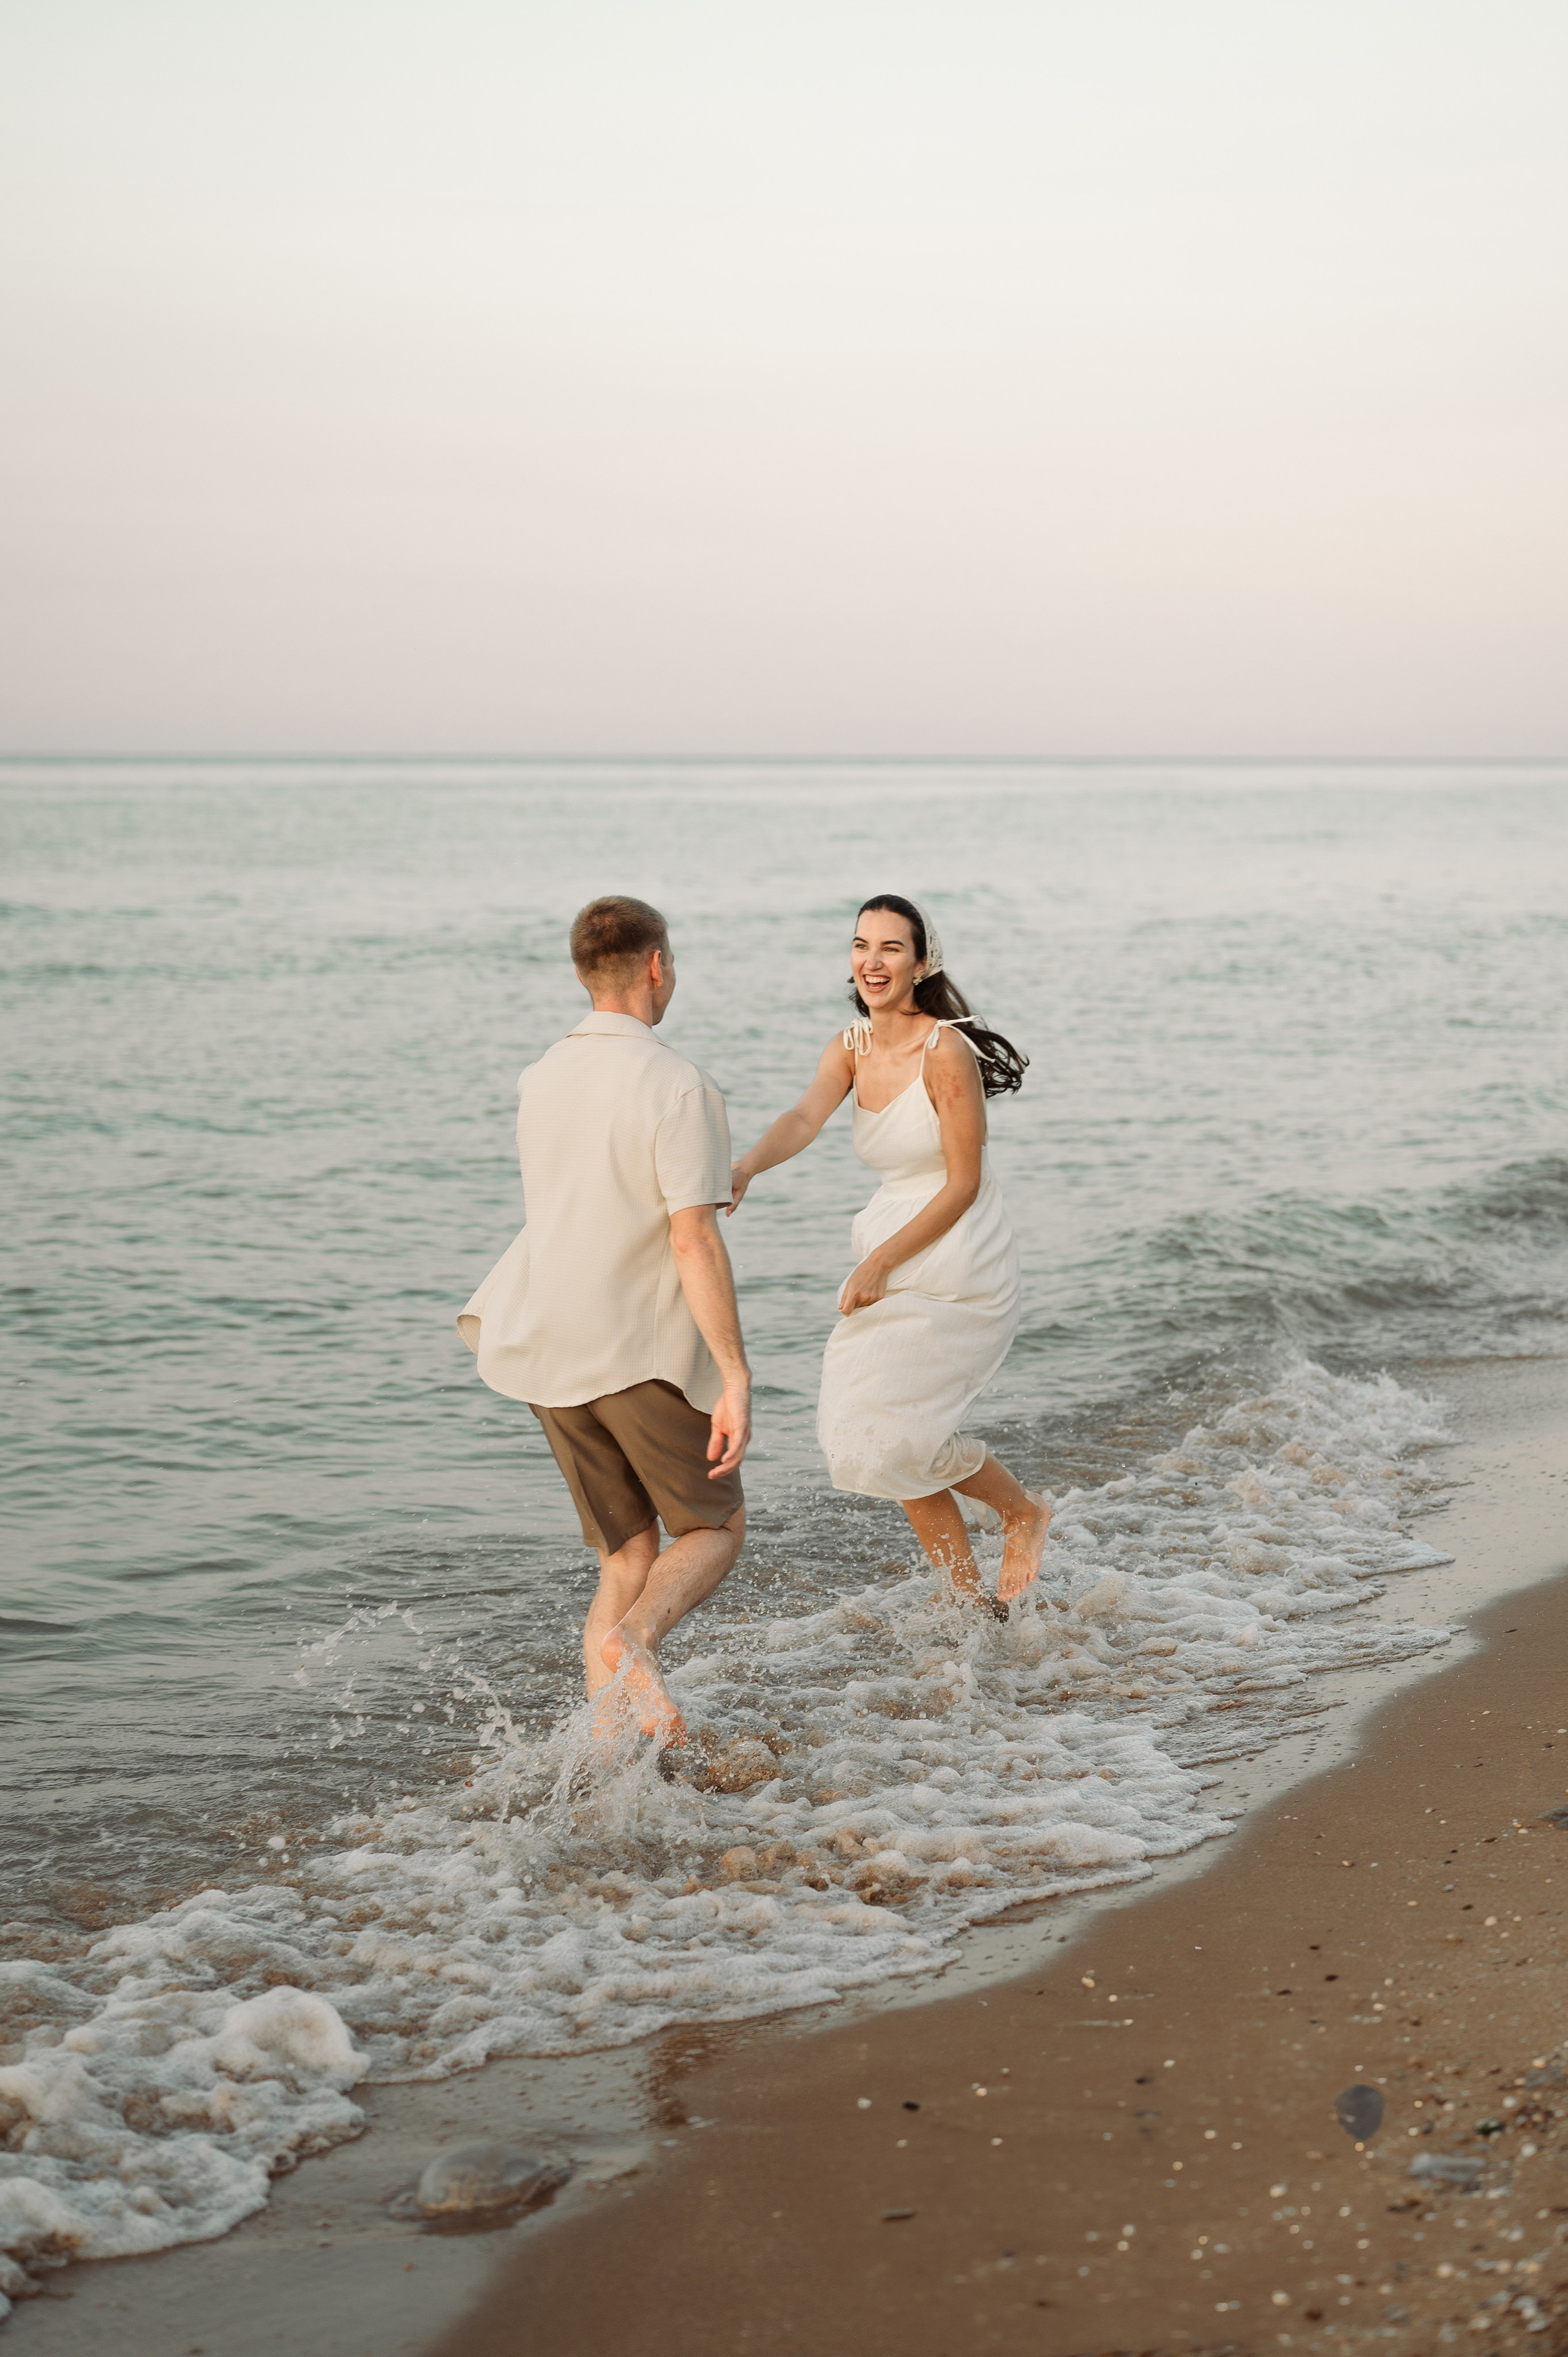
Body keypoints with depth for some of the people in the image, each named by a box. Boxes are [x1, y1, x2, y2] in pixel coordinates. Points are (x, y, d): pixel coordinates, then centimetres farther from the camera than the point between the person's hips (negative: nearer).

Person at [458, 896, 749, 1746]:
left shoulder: (541, 1079, 7)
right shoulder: (677, 1087, -15)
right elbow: (693, 1241, -21)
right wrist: (736, 1380, -20)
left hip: (546, 1346, 6)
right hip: (644, 1352, -6)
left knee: (628, 1559, 12)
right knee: (713, 1530, 11)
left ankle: (607, 1743, -1)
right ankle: (632, 1641, -18)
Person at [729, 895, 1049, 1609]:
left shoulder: (946, 1053, -17)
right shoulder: (850, 1050, 3)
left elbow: (964, 1185, -16)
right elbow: (805, 1118, -17)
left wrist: (881, 1262, -20)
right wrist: (747, 1166, -38)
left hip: (958, 1265, -7)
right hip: (893, 1261, 7)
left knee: (899, 1430, -12)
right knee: (882, 1435, 8)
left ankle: (1022, 1511, 16)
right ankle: (974, 1602, 22)